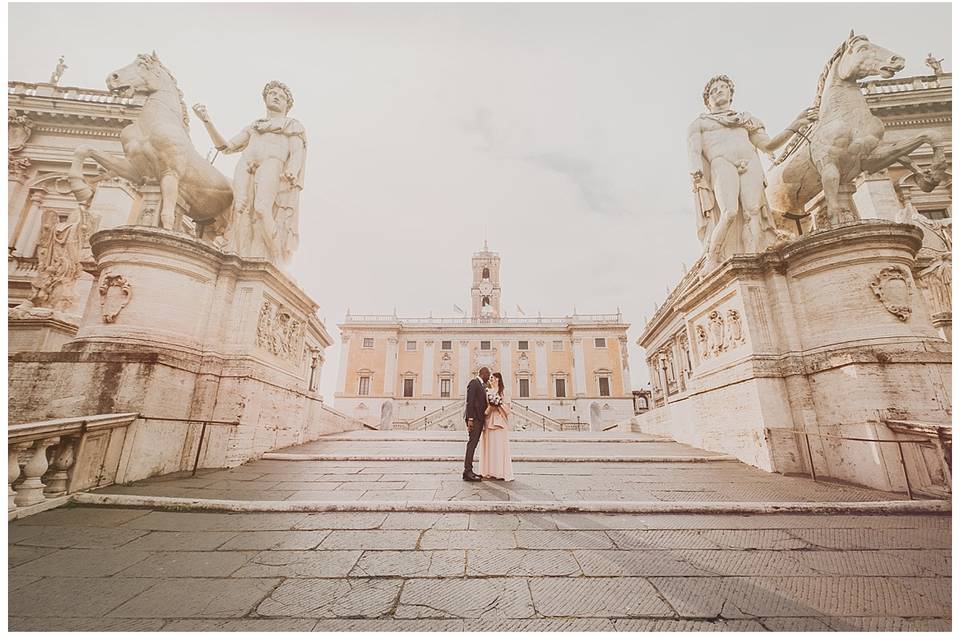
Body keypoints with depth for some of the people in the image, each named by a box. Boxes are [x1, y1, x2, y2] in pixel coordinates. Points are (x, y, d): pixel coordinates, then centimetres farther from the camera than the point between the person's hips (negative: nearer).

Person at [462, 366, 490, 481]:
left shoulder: (483, 385, 21)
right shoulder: (474, 383, -8)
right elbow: (469, 402, -15)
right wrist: (470, 419, -21)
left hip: (480, 418, 9)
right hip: (474, 417, -9)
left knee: (473, 444, 9)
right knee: (472, 443, -11)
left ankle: (468, 471, 13)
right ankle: (467, 471, -9)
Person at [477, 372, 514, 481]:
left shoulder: (503, 392, 4)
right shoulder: (487, 392, 14)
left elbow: (507, 407, 0)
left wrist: (499, 404, -15)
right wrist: (490, 406, -10)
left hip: (499, 422, -3)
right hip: (489, 422, 4)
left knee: (499, 446, -4)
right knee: (489, 446, 3)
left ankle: (501, 472, 0)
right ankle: (489, 472, 7)